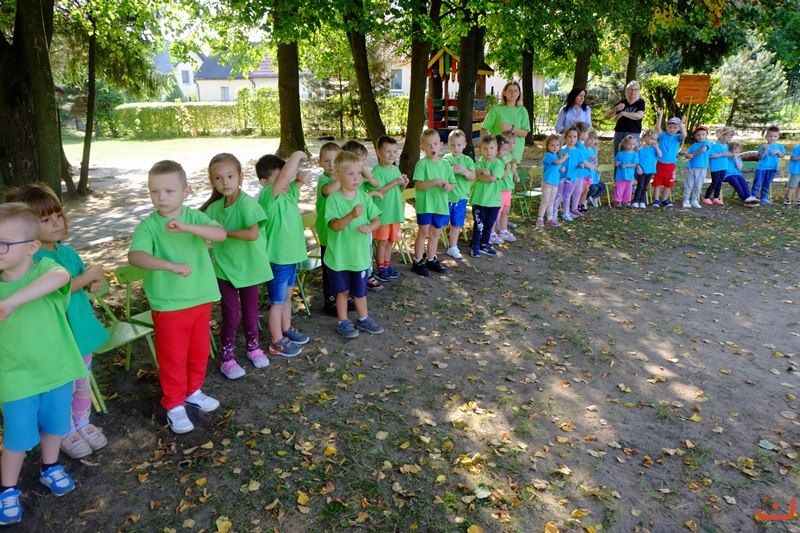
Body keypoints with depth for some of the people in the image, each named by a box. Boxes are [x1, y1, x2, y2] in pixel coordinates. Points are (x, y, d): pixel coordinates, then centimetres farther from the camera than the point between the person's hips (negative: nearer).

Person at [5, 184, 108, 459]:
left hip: (80, 329, 6)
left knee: (83, 383, 21)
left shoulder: (68, 252, 1)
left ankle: (83, 424, 41)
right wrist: (87, 276, -28)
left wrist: (95, 281, -15)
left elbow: (87, 284, 7)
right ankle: (66, 433, 33)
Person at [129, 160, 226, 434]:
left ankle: (193, 392, 43)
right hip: (168, 305, -4)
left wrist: (186, 227, -36)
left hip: (201, 299, 4)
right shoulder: (148, 225, -13)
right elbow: (135, 256, -29)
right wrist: (171, 265, -43)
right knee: (173, 358, 10)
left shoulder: (194, 217, -4)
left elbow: (221, 234, -21)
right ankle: (174, 405, 29)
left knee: (200, 351, 20)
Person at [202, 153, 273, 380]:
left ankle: (253, 347, 38)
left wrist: (225, 232, -21)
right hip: (226, 269, 2)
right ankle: (227, 357, 23)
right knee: (231, 316, 5)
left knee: (251, 312, 15)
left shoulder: (247, 203, -18)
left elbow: (253, 234, -29)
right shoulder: (214, 208, -1)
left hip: (249, 267, -2)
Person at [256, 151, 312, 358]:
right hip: (277, 259, -8)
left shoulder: (289, 192, 1)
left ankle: (287, 330, 41)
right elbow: (284, 176, -36)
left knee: (287, 297, 24)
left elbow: (292, 178, 14)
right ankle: (277, 342, 21)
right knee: (277, 302, 6)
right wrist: (297, 155, -23)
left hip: (291, 255, 8)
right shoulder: (268, 196, -21)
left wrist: (300, 176, -10)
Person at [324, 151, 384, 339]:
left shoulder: (364, 196, -3)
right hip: (339, 256, -3)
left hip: (360, 254, 3)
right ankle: (343, 323, 31)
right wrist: (352, 215, -41)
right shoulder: (333, 199, -15)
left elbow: (377, 219, -1)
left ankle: (363, 320, 37)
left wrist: (370, 226, -23)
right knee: (343, 291, 14)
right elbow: (335, 226, -24)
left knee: (360, 291, 17)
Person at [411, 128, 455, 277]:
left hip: (441, 204, 5)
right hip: (425, 204, -5)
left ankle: (431, 260, 29)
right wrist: (436, 181, -26)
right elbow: (419, 185, -17)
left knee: (435, 233, 15)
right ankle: (418, 262, 14)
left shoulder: (445, 164, 7)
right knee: (423, 232, 3)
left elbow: (453, 183, 11)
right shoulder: (422, 164, -9)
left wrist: (449, 186, -12)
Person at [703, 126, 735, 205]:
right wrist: (722, 154, -21)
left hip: (723, 167, 8)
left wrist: (728, 155, 0)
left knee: (719, 183, 11)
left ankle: (716, 198, 19)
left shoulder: (726, 146, 12)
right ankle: (706, 198, 4)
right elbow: (711, 155, -21)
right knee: (714, 183, -5)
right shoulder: (714, 145, -14)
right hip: (715, 168, -8)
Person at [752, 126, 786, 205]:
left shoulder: (779, 146, 7)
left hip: (772, 168, 3)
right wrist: (765, 150, -24)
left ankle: (763, 198, 18)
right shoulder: (763, 146, -3)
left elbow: (782, 156, 4)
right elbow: (760, 157, -10)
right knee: (757, 183, -7)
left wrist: (778, 152, -14)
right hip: (762, 168, -3)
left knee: (766, 184, 12)